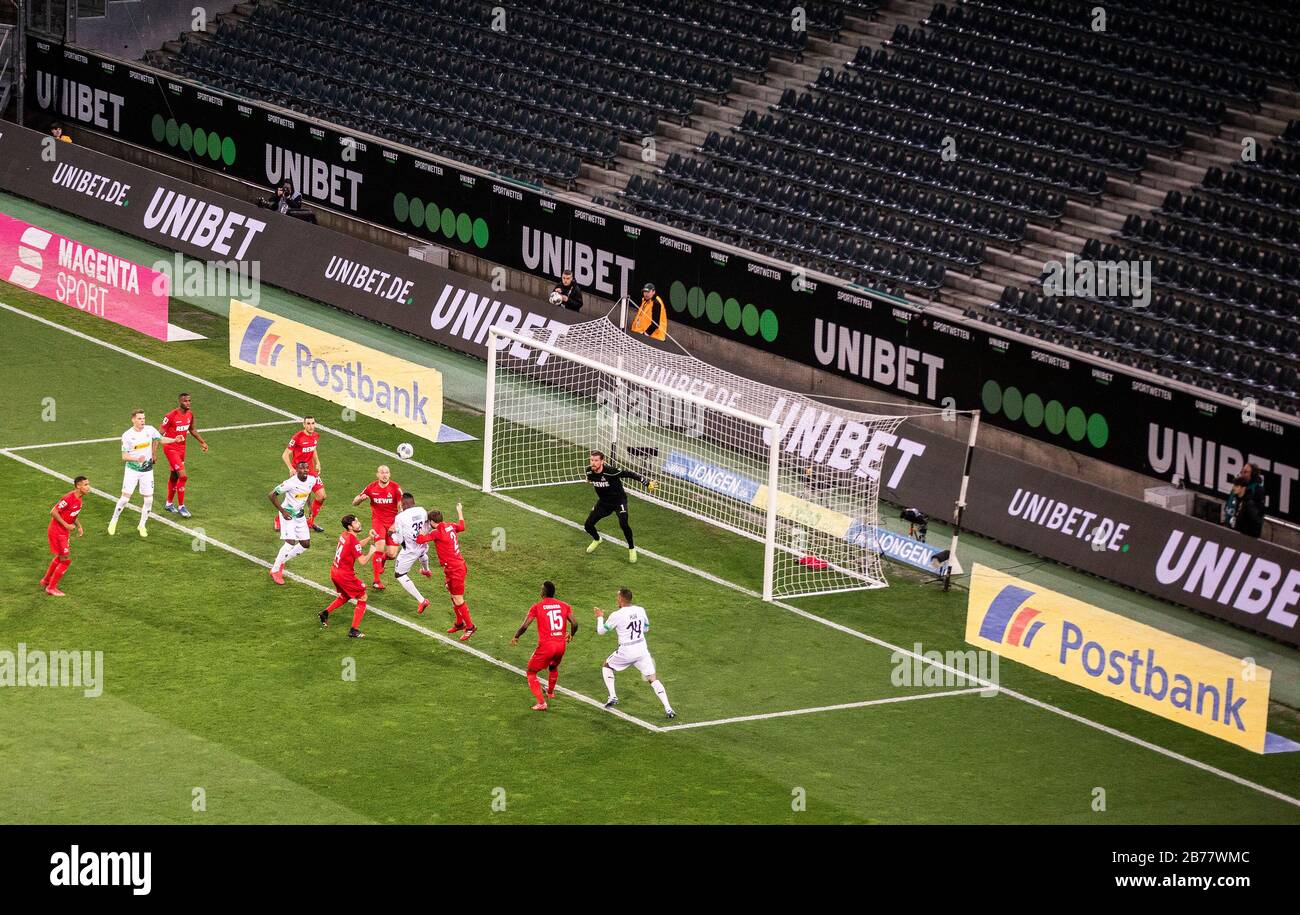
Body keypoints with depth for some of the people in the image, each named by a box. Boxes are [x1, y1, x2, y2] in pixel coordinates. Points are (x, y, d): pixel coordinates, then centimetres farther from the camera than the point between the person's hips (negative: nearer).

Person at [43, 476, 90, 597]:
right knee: (66, 560, -5)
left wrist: (79, 526, 7)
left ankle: (46, 581, 44)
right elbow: (53, 512, -24)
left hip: (64, 532, 10)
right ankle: (51, 588, 7)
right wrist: (66, 525, -24)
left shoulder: (79, 498, 3)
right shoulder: (69, 498, -26)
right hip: (57, 532, -10)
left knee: (59, 558, 25)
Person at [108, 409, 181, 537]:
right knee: (125, 497, -7)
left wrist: (175, 440, -4)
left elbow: (161, 439, 13)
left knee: (148, 500, 1)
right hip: (132, 470, -3)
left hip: (147, 470, 3)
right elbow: (124, 456, -11)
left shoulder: (150, 430, -4)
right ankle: (113, 522, 12)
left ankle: (142, 525, 18)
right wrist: (137, 459, -30)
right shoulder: (127, 435, -12)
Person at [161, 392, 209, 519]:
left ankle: (169, 503, 34)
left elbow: (192, 429, 19)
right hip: (171, 449, -7)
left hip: (181, 449, 7)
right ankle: (181, 506, -3)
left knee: (174, 476, 19)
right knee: (183, 476, -13)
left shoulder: (190, 414, 0)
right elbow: (161, 434, -17)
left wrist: (202, 442, 17)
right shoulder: (171, 416, -22)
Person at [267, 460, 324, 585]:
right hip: (288, 515, -7)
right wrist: (282, 511, -20)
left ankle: (280, 561, 25)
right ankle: (275, 570, -4)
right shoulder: (291, 483, -27)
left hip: (300, 515, 7)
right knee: (291, 542, -18)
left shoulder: (312, 480, -8)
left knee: (305, 544, 8)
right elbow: (271, 495, -23)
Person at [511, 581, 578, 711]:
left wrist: (516, 637, 10)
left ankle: (541, 702, -5)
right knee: (553, 667, 36)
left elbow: (524, 626, -8)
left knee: (531, 673, 10)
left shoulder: (537, 607, -4)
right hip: (561, 645, 5)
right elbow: (574, 624, 2)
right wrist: (571, 635, 24)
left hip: (545, 646, -5)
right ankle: (550, 693, 54)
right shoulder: (564, 606, 6)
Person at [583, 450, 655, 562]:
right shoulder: (589, 472, -15)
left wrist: (647, 482, -23)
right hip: (603, 502, 6)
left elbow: (629, 474, -26)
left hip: (619, 500, -5)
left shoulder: (610, 471, -32)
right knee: (588, 525, 1)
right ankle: (596, 539, 38)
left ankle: (632, 548, -2)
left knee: (623, 523, -27)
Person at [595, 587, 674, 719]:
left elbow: (600, 631, 0)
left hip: (626, 651, -3)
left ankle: (613, 697, 19)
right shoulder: (640, 610, 1)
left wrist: (600, 617, 17)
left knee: (607, 666, 25)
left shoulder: (617, 615, -13)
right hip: (642, 649, 3)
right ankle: (668, 708, -7)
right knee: (653, 679, 5)